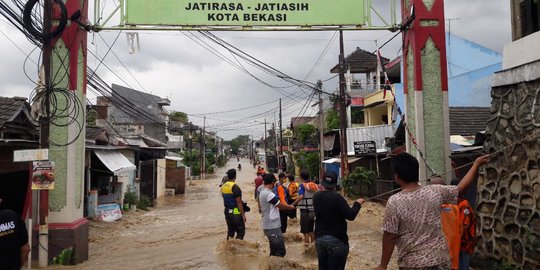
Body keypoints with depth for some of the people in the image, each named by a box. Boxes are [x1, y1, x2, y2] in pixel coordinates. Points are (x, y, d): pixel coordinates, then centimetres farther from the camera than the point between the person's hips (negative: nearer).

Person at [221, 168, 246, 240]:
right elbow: (239, 202, -18)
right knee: (241, 231, 2)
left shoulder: (223, 186, 6)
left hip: (227, 212, 8)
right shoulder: (235, 187, -18)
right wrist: (243, 214, -13)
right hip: (236, 213, -8)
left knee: (230, 231, 15)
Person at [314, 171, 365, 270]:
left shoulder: (316, 197, 2)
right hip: (336, 239, -6)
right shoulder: (337, 197, -18)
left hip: (319, 238, 6)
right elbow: (350, 216, -17)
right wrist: (357, 204, 0)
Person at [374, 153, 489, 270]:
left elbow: (389, 237, -13)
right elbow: (461, 188, 10)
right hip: (440, 260, 4)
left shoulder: (394, 202, -17)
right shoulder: (435, 192, -7)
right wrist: (477, 164, 23)